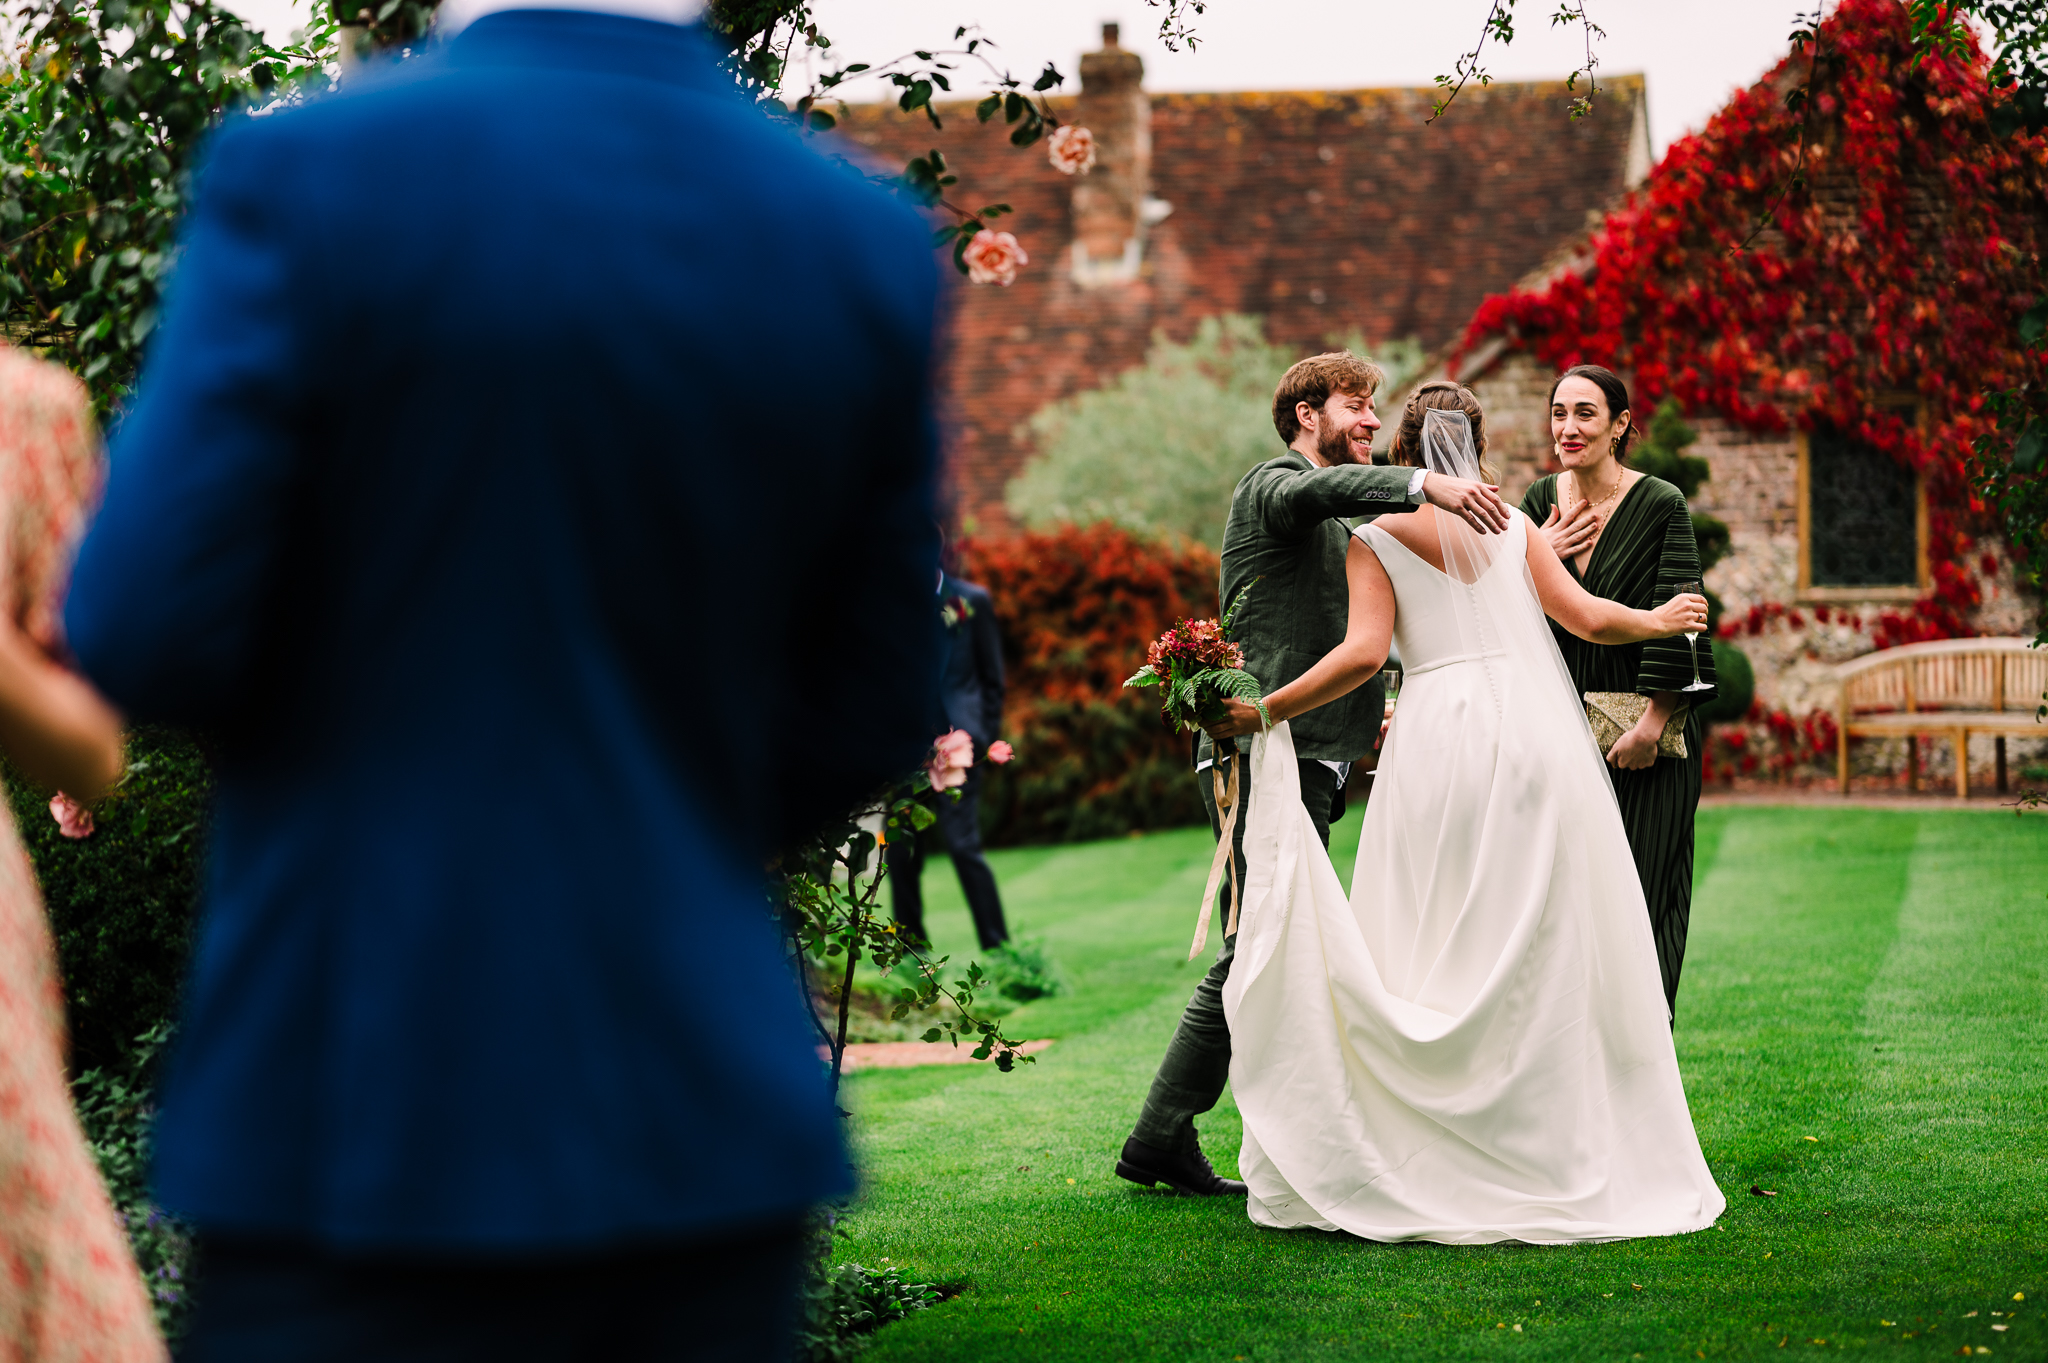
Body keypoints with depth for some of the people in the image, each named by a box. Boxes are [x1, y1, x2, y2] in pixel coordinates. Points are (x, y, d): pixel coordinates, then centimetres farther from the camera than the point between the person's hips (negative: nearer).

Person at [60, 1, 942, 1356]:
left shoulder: (306, 174, -11)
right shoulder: (869, 242, 0)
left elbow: (148, 633, -13)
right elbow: (863, 725, 6)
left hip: (377, 1130, -3)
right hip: (711, 1127, 3)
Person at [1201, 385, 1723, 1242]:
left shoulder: (1378, 538, 5)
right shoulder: (1512, 525, 12)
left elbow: (1363, 654, -7)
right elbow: (1587, 616, 8)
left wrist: (1264, 710, -1)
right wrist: (1657, 622, 26)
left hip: (1438, 738, -2)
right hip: (1534, 725, 2)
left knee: (1433, 957, 2)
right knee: (1546, 954, 6)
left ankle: (1432, 1166, 0)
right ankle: (1560, 1157, 8)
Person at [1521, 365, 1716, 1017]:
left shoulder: (1660, 505, -10)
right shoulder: (1541, 500, 7)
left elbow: (1676, 622, -14)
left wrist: (1651, 725, -18)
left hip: (1642, 727, -5)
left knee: (1639, 897, -1)